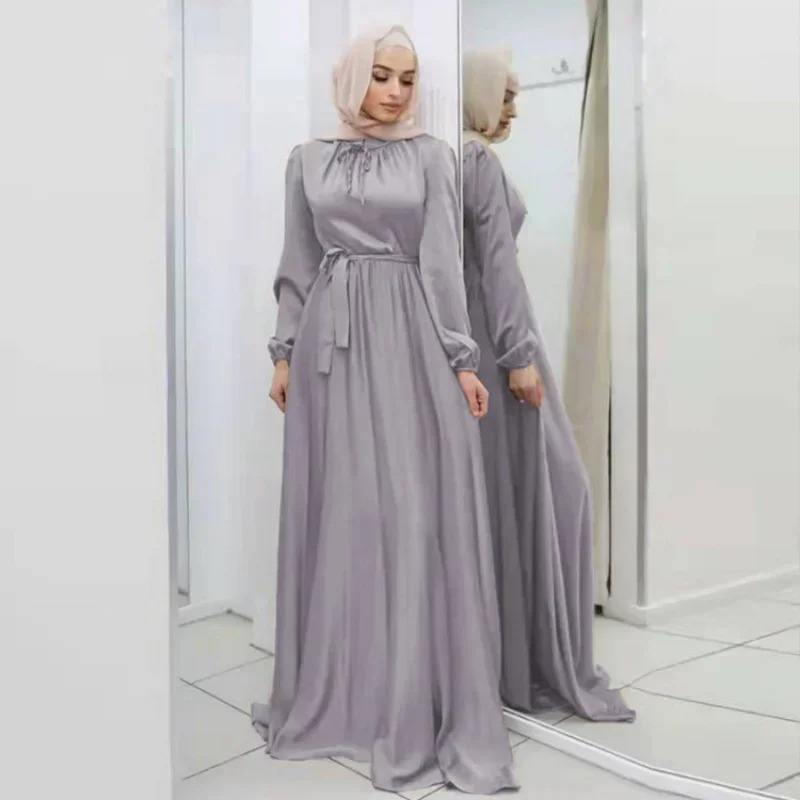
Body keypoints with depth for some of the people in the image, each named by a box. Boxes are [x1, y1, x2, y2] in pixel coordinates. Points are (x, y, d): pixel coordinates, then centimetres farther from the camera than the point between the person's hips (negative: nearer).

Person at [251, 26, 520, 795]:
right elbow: (295, 266, 11)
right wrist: (284, 353, 5)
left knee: (415, 510, -3)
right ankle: (335, 690, 21)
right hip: (330, 340, 2)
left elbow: (443, 262, -1)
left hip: (410, 336, -2)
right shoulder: (307, 159, 10)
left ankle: (419, 701, 7)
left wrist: (461, 358, -7)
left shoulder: (432, 155, 4)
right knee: (336, 509, 6)